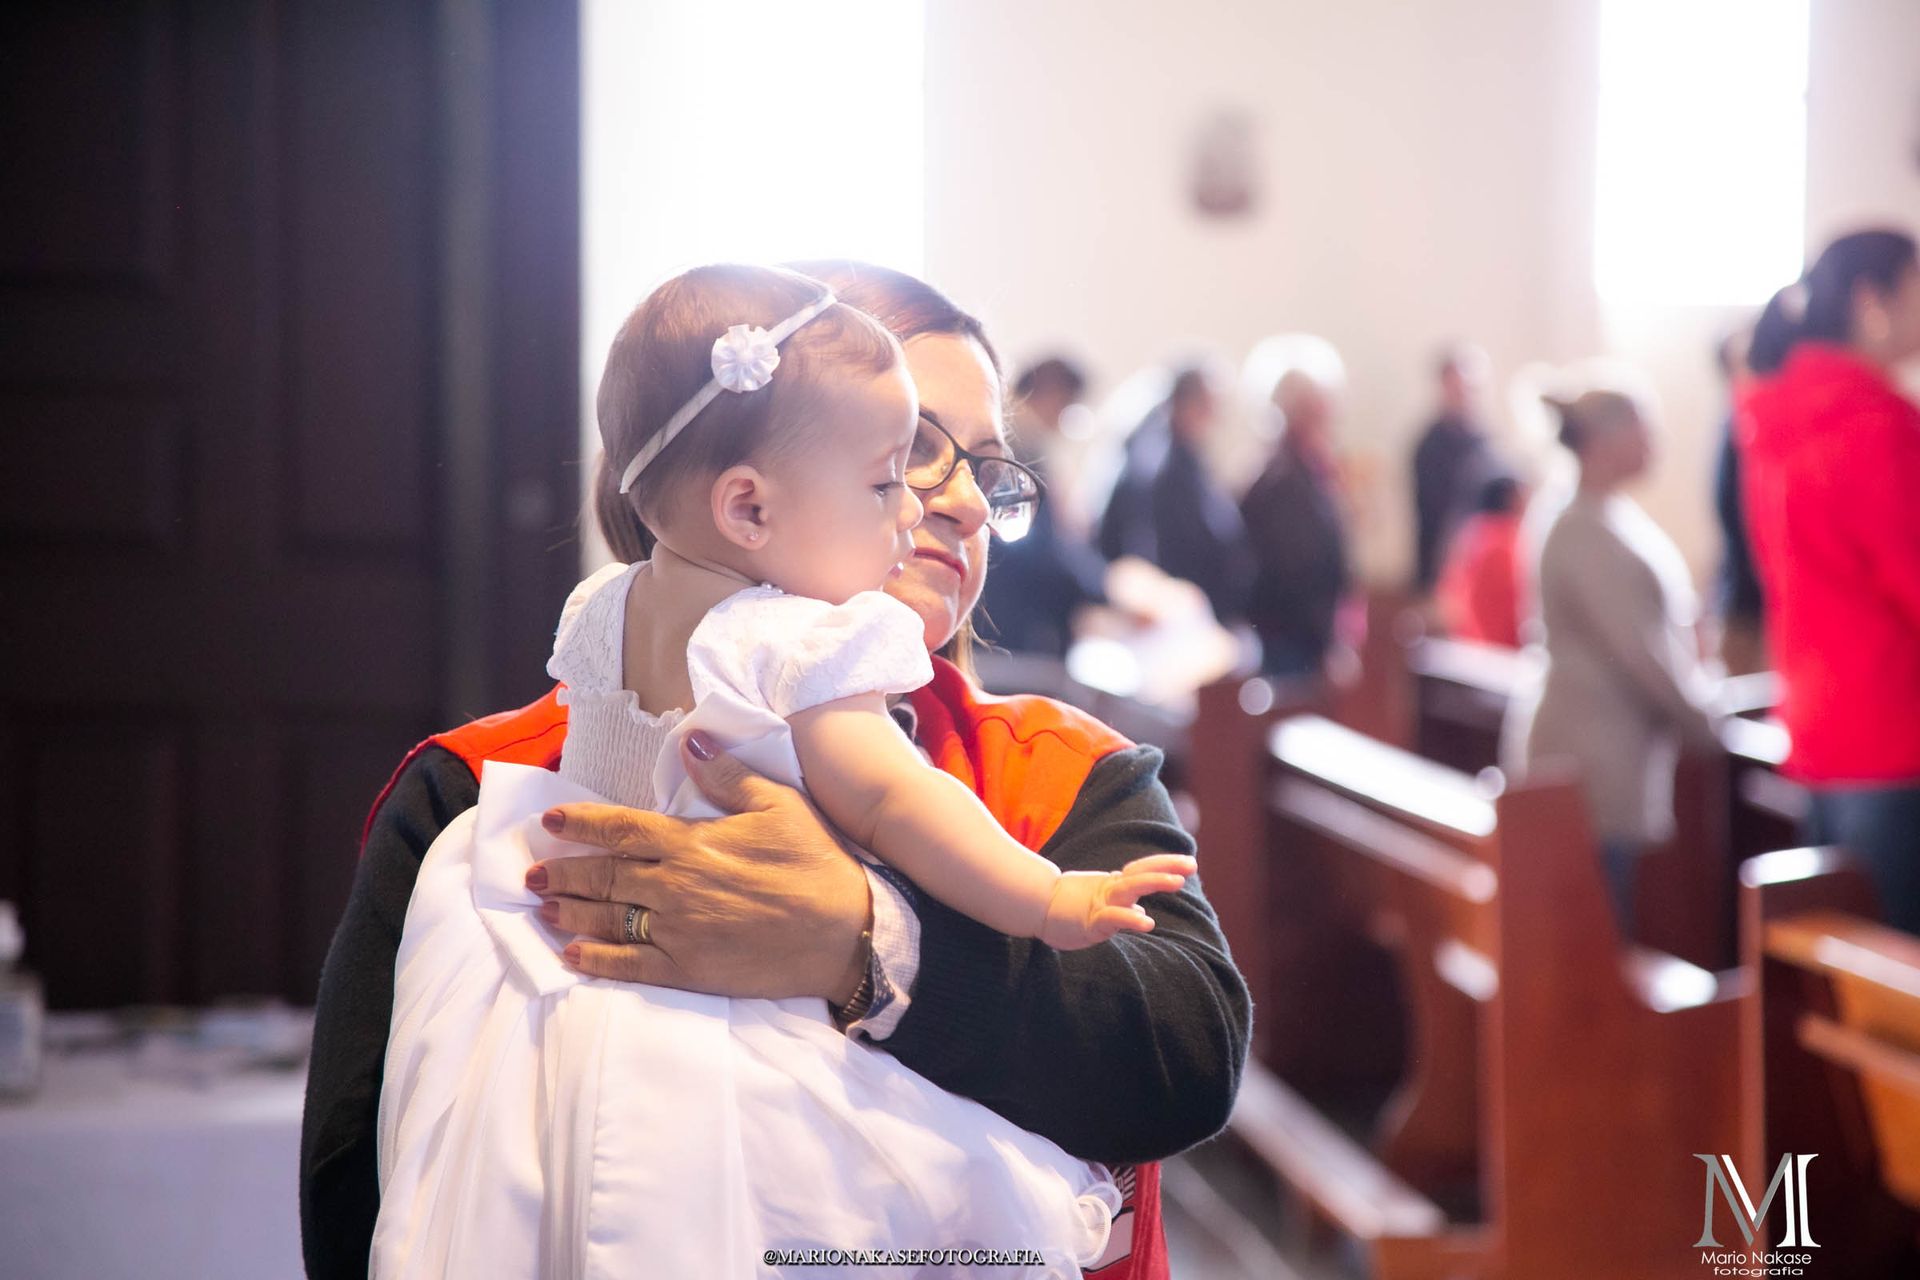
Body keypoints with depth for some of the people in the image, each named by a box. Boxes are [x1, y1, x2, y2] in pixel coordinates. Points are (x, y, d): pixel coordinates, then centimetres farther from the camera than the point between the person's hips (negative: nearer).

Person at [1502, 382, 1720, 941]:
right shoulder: (1585, 533, -17)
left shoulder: (1617, 519, 14)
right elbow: (1639, 648, -19)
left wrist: (1694, 701, 10)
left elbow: (1661, 632, 21)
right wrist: (1703, 720, -9)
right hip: (1593, 762, -10)